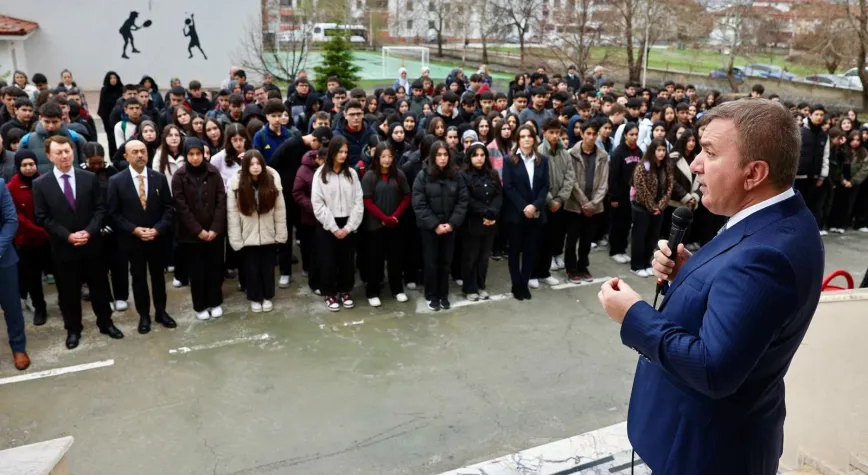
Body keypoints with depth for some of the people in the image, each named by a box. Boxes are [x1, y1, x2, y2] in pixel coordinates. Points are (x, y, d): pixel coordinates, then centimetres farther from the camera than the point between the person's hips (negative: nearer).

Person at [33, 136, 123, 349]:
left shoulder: (89, 178, 0)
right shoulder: (41, 184, -4)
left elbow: (100, 208, 0)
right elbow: (42, 218, -5)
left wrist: (89, 231, -15)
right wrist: (67, 236, -15)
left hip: (91, 244, 1)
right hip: (63, 248, -1)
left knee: (99, 286, 12)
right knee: (68, 291, 10)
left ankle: (105, 323, 28)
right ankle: (73, 329, 26)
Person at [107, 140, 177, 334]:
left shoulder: (159, 178, -1)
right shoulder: (116, 181, -6)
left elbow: (169, 208, -1)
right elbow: (113, 213, -6)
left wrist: (158, 229, -14)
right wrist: (134, 230, -17)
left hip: (157, 238, 2)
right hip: (132, 240, -1)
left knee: (158, 276, 14)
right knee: (139, 278, 11)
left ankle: (160, 312, 28)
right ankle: (144, 316, 24)